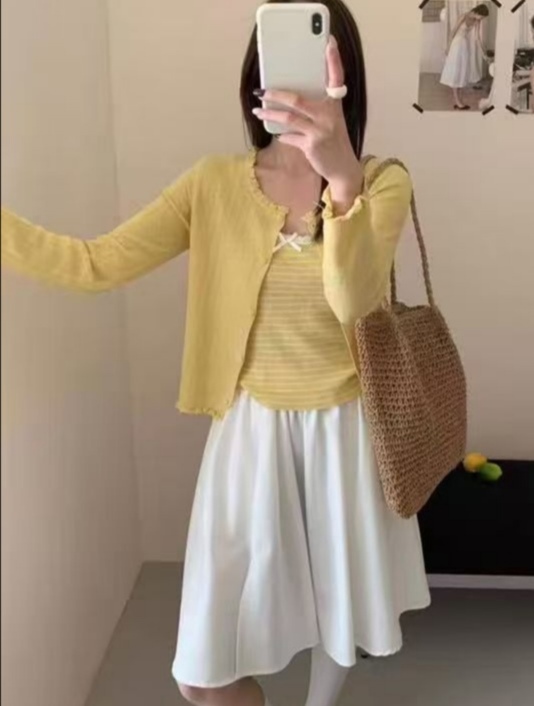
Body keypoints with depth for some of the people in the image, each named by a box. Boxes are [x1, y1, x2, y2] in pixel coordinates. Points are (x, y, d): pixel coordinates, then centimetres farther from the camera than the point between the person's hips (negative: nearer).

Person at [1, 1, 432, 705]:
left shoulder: (382, 182, -9)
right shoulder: (214, 183, -4)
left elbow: (352, 300, -27)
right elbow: (96, 264, -8)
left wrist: (342, 177, -44)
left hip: (345, 431, 0)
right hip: (252, 430, 1)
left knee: (339, 599, 21)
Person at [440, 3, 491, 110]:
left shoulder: (477, 21, 1)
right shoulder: (464, 16, -16)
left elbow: (477, 38, 3)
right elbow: (454, 31, -10)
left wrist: (483, 53, -1)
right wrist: (449, 47, -6)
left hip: (467, 46, 7)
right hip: (458, 45, -7)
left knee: (463, 73, 9)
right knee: (456, 72, -2)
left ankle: (459, 100, 14)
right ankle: (458, 101, 0)